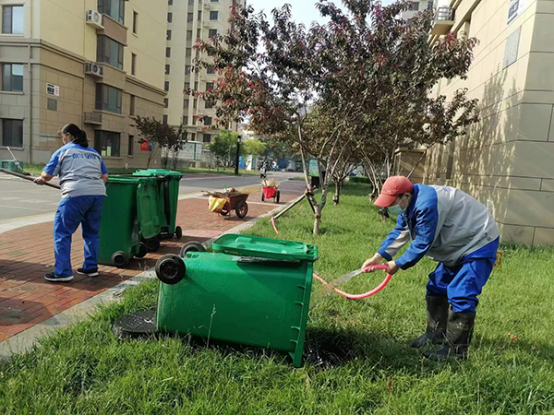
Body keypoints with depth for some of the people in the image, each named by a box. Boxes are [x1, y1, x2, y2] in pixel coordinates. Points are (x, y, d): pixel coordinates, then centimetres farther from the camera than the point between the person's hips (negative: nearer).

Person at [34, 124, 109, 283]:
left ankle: (63, 272, 3)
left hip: (76, 194, -5)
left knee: (62, 232, 4)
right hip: (99, 194, 6)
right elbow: (105, 176, 20)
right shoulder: (94, 153, 24)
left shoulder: (63, 151, 11)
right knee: (92, 232, 18)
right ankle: (91, 267, 22)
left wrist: (40, 179, 32)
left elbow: (47, 175, 11)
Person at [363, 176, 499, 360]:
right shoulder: (411, 204, -3)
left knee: (460, 296, -15)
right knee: (437, 288, 14)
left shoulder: (426, 205, -35)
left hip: (479, 244, -10)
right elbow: (399, 233, 3)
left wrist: (398, 265, -15)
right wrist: (377, 257, -6)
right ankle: (436, 334, 26)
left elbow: (422, 244, -28)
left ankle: (456, 350, -4)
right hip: (459, 245, 10)